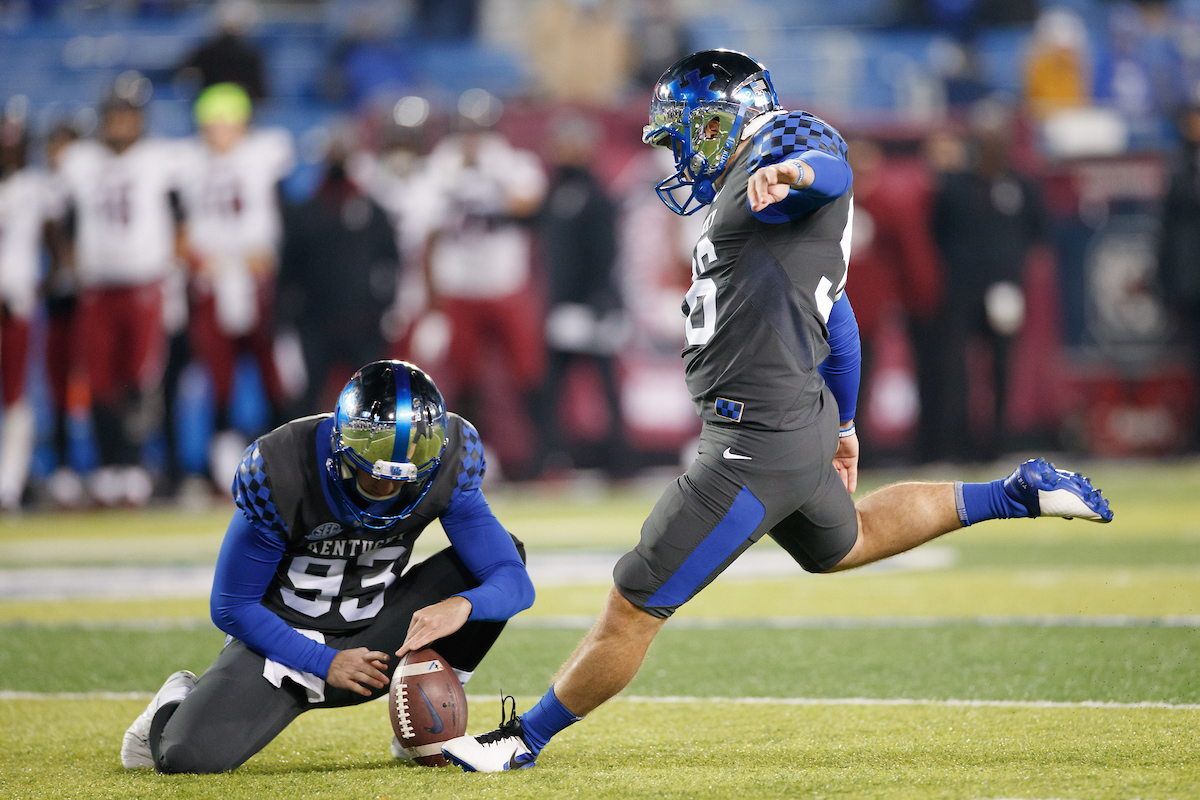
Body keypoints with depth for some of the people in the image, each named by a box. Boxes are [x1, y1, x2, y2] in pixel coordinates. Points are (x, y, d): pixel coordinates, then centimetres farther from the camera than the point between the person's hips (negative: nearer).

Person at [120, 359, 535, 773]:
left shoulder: (447, 471, -16)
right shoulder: (280, 474, -25)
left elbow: (514, 583, -19)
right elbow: (232, 607, -15)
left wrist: (460, 605, -41)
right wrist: (325, 663, -20)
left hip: (374, 640, 3)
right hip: (283, 640, -3)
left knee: (506, 548, -15)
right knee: (186, 756, -28)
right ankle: (179, 702, 13)